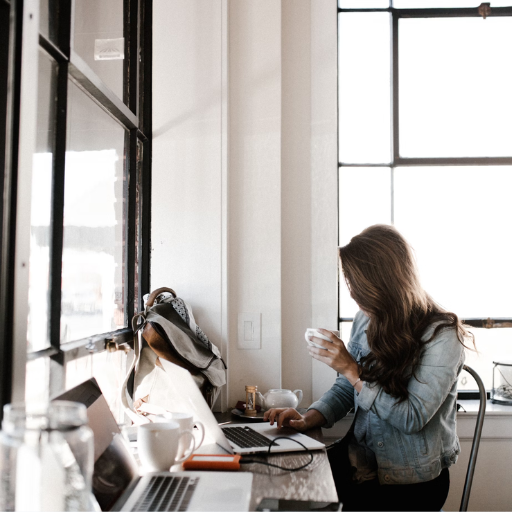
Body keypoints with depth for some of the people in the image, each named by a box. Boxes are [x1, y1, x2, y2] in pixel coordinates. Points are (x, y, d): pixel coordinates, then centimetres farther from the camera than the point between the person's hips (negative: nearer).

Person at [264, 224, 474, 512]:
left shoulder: (441, 335, -16)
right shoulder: (366, 321, 3)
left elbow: (412, 418, -19)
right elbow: (344, 391, 8)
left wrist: (352, 370, -21)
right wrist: (309, 419, -10)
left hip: (411, 480, -5)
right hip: (360, 462, 6)